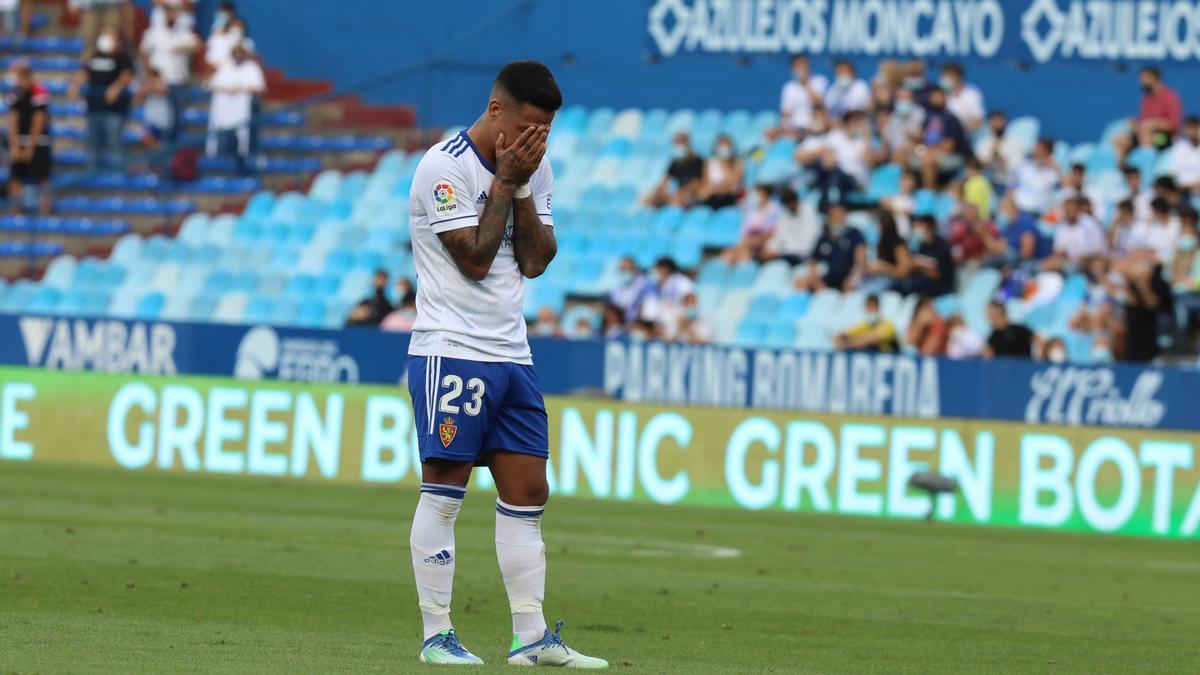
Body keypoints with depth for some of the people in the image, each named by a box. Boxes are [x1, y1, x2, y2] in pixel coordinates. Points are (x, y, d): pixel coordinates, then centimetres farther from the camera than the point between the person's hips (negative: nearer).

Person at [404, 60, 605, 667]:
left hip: (512, 355, 7)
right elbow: (475, 259, -15)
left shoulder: (535, 167, 10)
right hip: (451, 350, -7)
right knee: (443, 490, -7)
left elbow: (535, 262, 4)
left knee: (528, 494, 4)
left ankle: (531, 637, 7)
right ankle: (436, 635, -4)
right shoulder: (444, 167, -11)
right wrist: (506, 181, -11)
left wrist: (524, 187, -6)